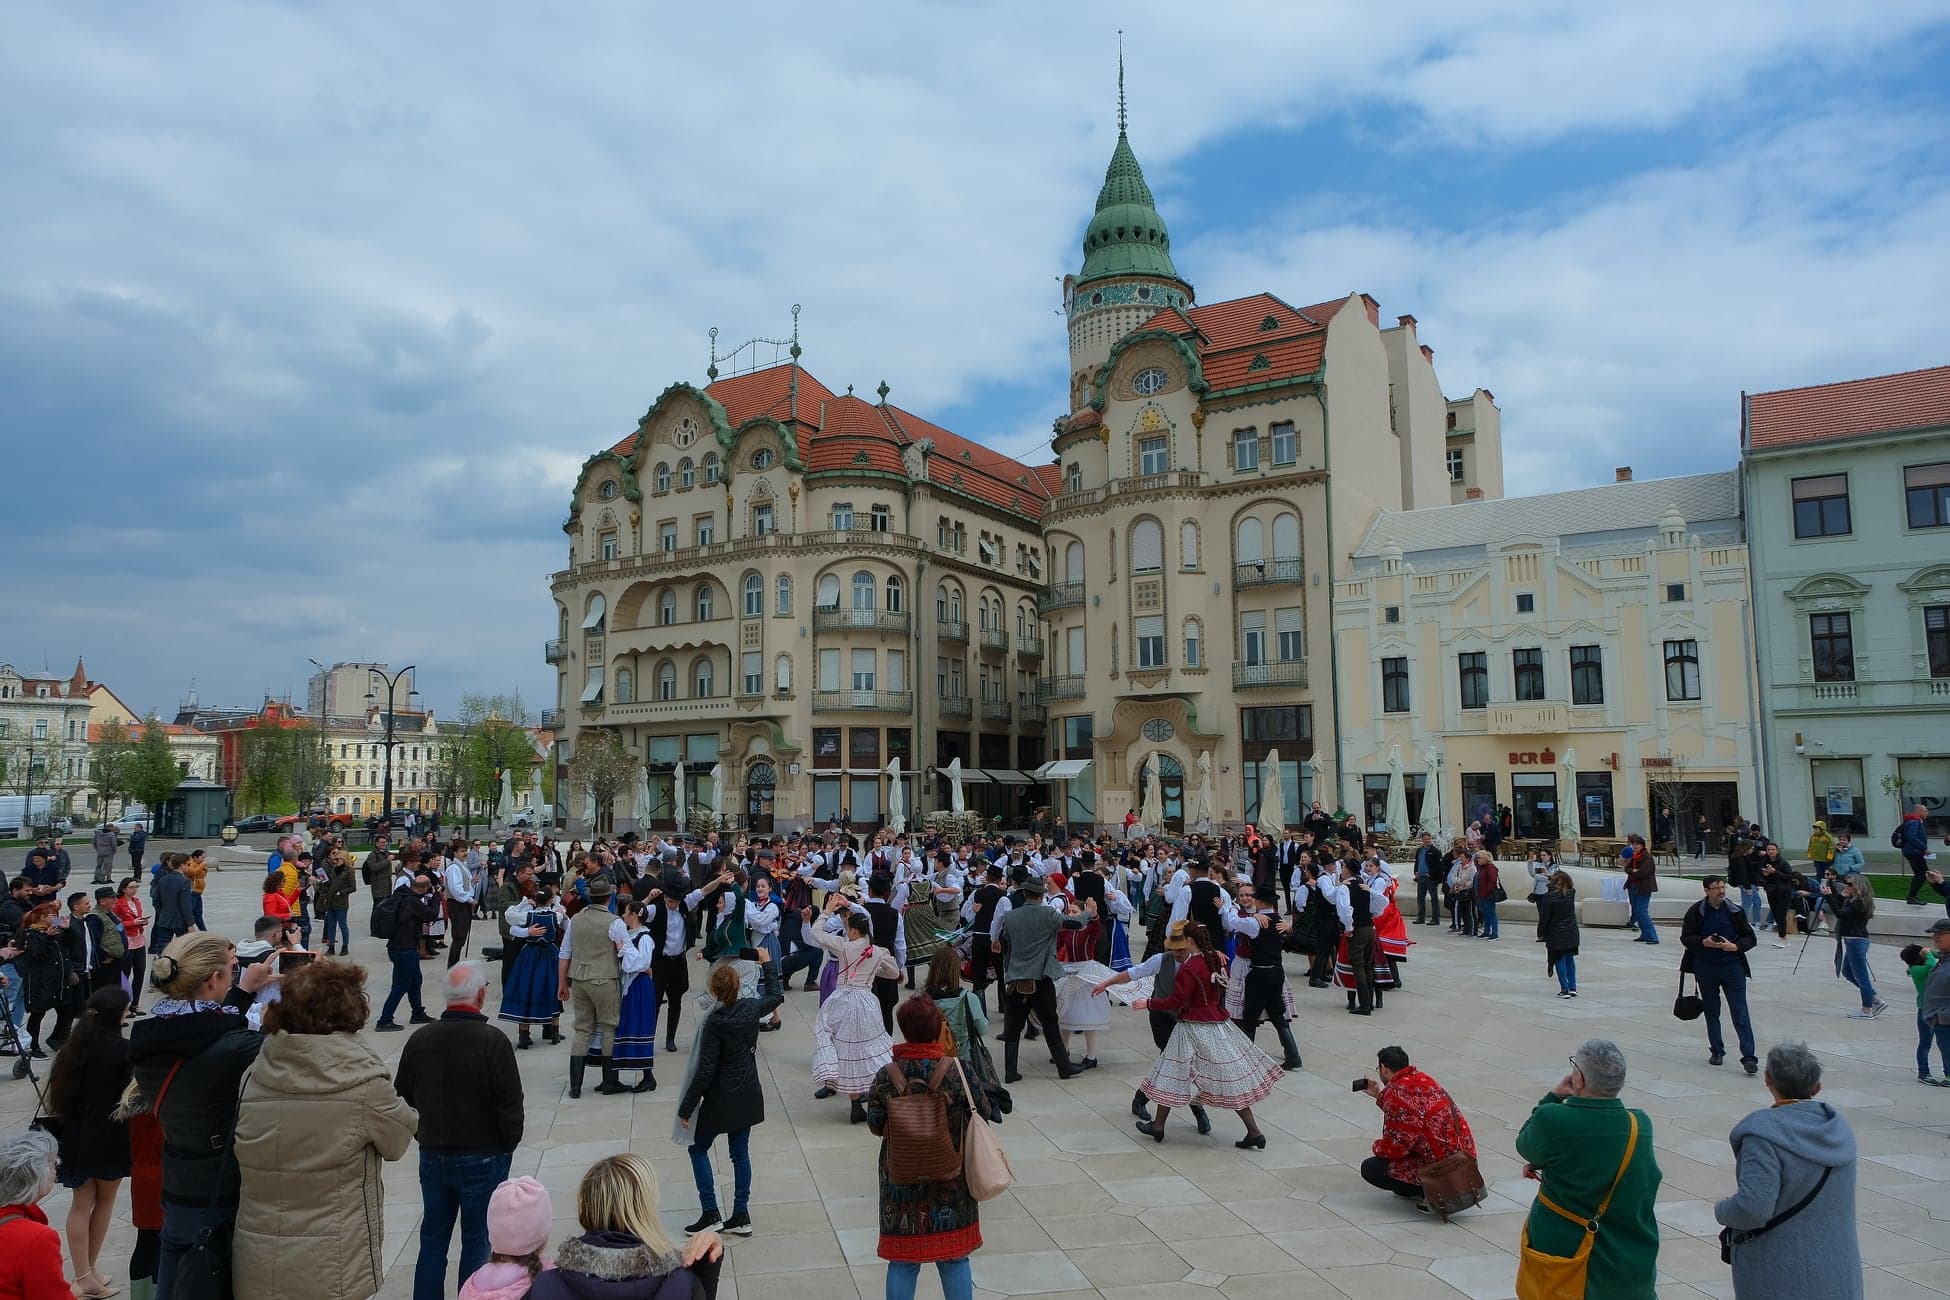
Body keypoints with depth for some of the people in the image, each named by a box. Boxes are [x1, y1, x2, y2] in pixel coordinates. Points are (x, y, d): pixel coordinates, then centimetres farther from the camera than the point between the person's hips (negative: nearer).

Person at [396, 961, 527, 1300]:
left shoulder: (419, 1039, -5)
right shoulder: (492, 1040, -20)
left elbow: (403, 1095, 6)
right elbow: (510, 1103, -18)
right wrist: (508, 1145, -1)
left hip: (432, 1155, 4)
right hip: (483, 1158, -4)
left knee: (432, 1240, 18)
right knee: (477, 1241, 9)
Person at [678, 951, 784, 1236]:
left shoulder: (715, 1022, -22)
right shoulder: (751, 1009, -7)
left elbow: (705, 1070, -20)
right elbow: (776, 996, 17)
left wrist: (686, 1107, -12)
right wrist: (768, 964, 28)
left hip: (721, 1099, -6)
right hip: (748, 1097, 6)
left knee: (698, 1149, 13)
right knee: (740, 1153, 14)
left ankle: (710, 1212, 7)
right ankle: (741, 1216, 16)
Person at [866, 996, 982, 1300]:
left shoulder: (886, 1077, -14)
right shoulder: (955, 1072, -15)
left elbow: (875, 1126, -5)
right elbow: (973, 1121, -7)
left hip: (901, 1180, 0)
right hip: (951, 1181, 0)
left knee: (902, 1261, 14)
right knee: (955, 1259, 15)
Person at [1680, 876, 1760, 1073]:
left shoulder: (1735, 911, -2)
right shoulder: (1696, 911, -3)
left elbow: (1750, 938, 3)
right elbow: (1685, 937, 0)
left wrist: (1735, 946, -16)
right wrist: (1704, 942, -18)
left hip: (1732, 967, -1)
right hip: (1705, 968, 1)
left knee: (1740, 1012, -5)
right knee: (1711, 1011, 12)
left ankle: (1749, 1056, -4)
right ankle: (1717, 1051, 25)